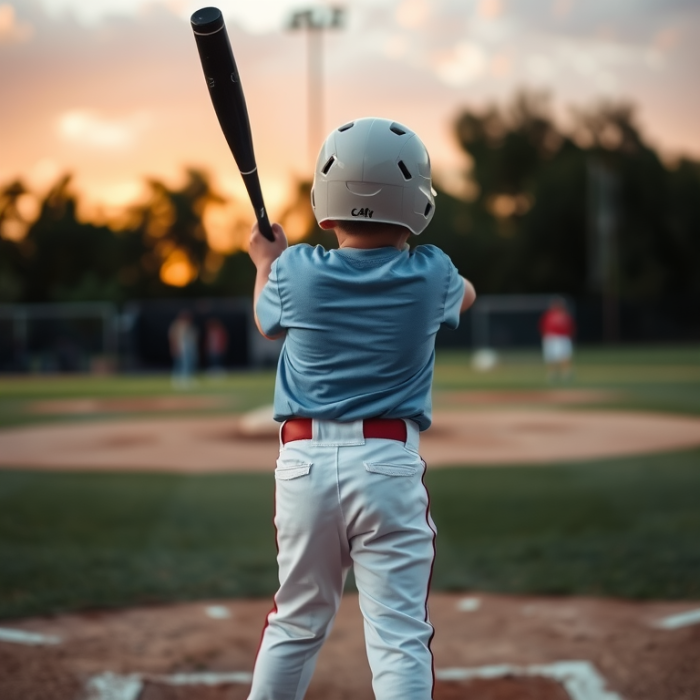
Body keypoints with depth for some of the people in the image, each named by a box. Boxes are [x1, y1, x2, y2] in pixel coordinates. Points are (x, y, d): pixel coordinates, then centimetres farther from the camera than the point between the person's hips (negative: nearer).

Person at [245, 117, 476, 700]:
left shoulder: (294, 271, -3)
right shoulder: (431, 276, -3)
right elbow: (467, 293, 23)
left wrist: (266, 263, 39)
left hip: (304, 461, 2)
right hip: (390, 464, -2)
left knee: (296, 624, 18)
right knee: (400, 637, -1)